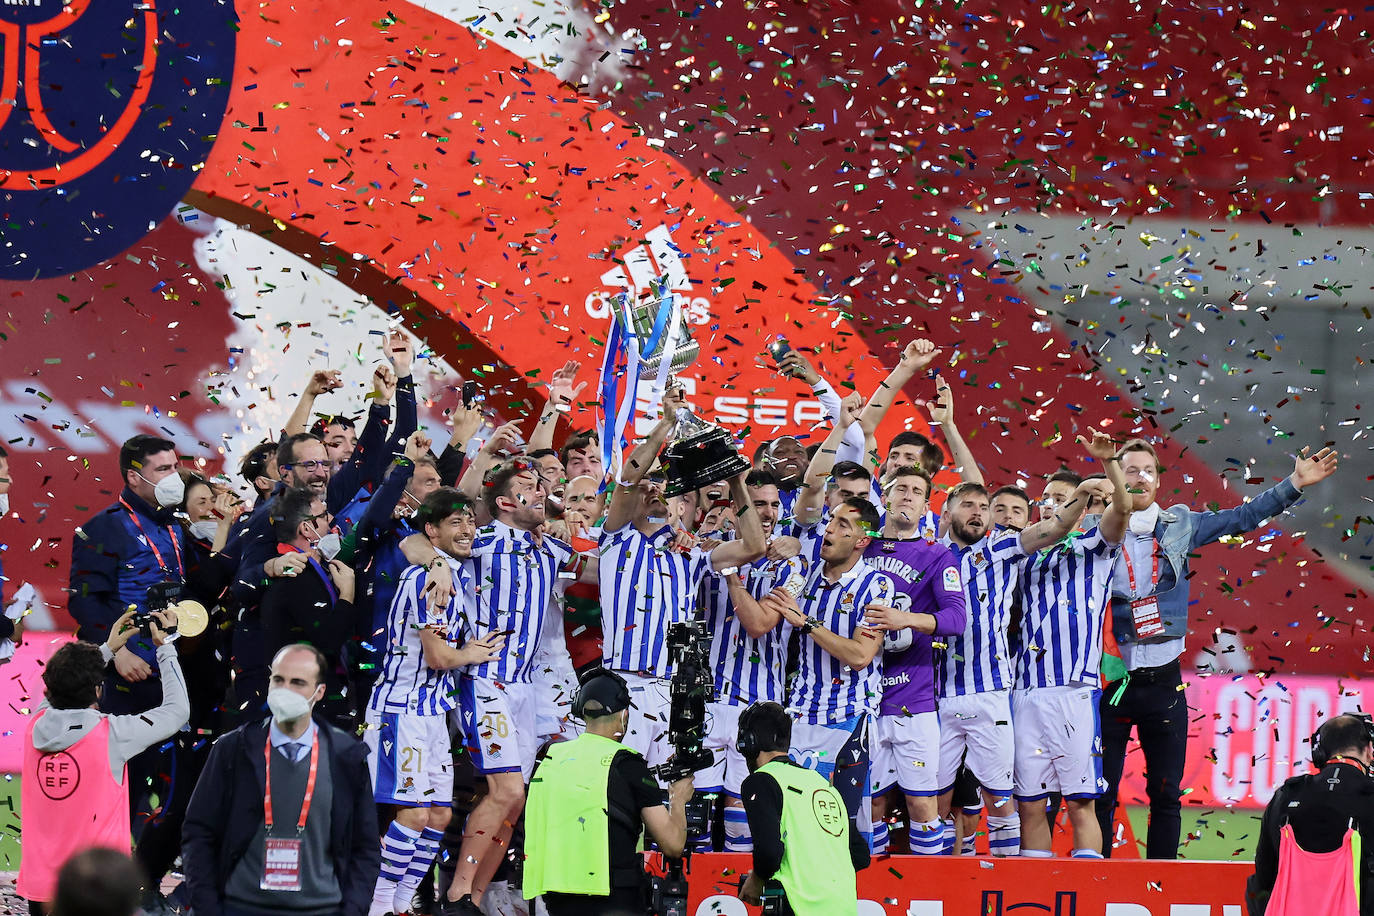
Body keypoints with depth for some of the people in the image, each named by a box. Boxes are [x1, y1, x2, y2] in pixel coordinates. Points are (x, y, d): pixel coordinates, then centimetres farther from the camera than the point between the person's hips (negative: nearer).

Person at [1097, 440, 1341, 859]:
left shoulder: (1179, 525, 9)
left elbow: (1243, 517, 15)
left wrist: (1295, 483, 11)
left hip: (1163, 679, 3)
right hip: (1111, 679, -3)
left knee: (1166, 794, 5)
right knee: (1100, 794, 0)